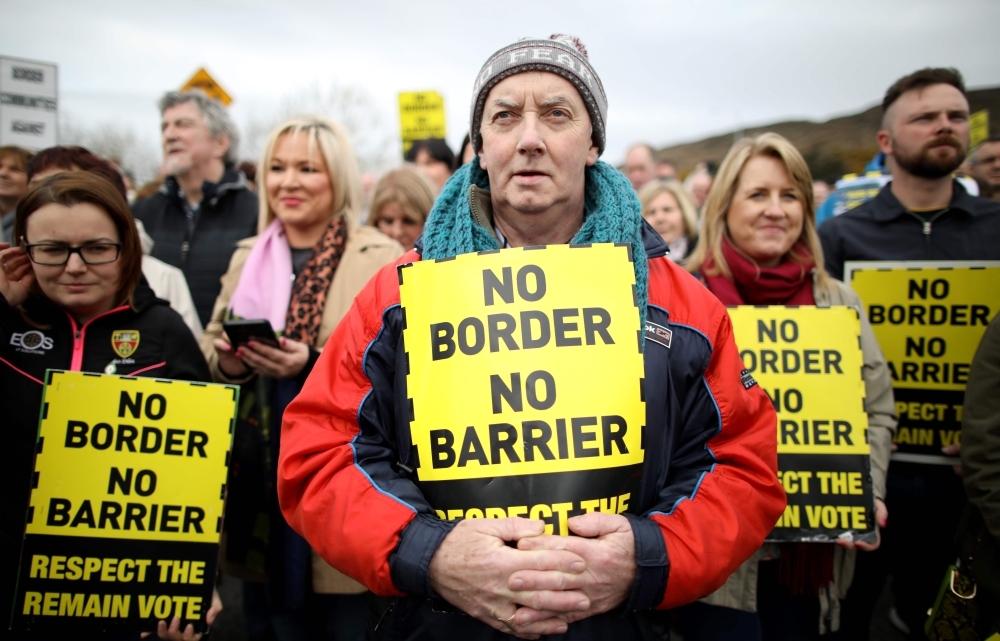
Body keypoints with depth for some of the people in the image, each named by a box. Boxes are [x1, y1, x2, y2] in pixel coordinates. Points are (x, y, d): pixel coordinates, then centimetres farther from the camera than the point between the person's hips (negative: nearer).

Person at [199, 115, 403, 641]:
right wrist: (225, 360, -6)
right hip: (258, 476, 5)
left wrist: (314, 364, -24)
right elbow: (210, 342, 16)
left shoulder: (383, 260, -6)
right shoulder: (246, 257, 12)